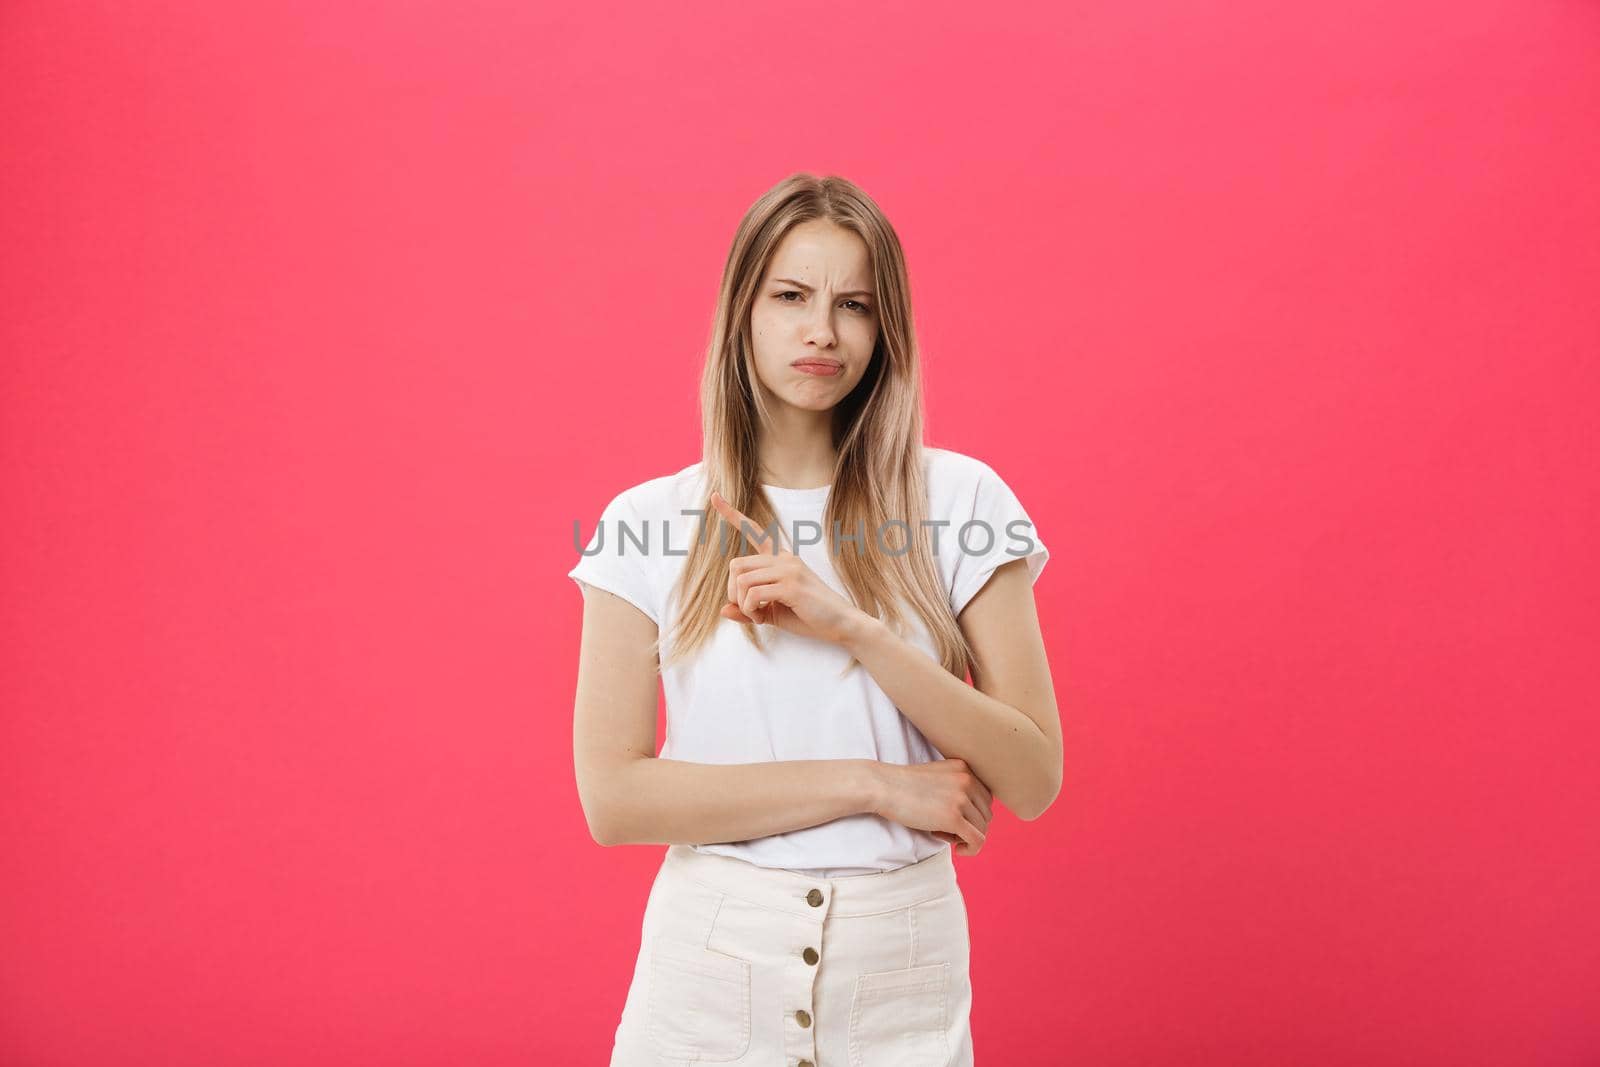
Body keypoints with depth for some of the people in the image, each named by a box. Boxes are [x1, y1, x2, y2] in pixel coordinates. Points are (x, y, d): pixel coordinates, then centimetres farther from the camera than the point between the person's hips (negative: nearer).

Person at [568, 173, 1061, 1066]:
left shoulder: (959, 501, -4)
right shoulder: (650, 522, -4)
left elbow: (1033, 780, -7)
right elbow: (612, 797, -10)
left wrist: (853, 627, -20)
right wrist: (874, 784, -14)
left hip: (901, 977, 0)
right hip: (709, 967, 0)